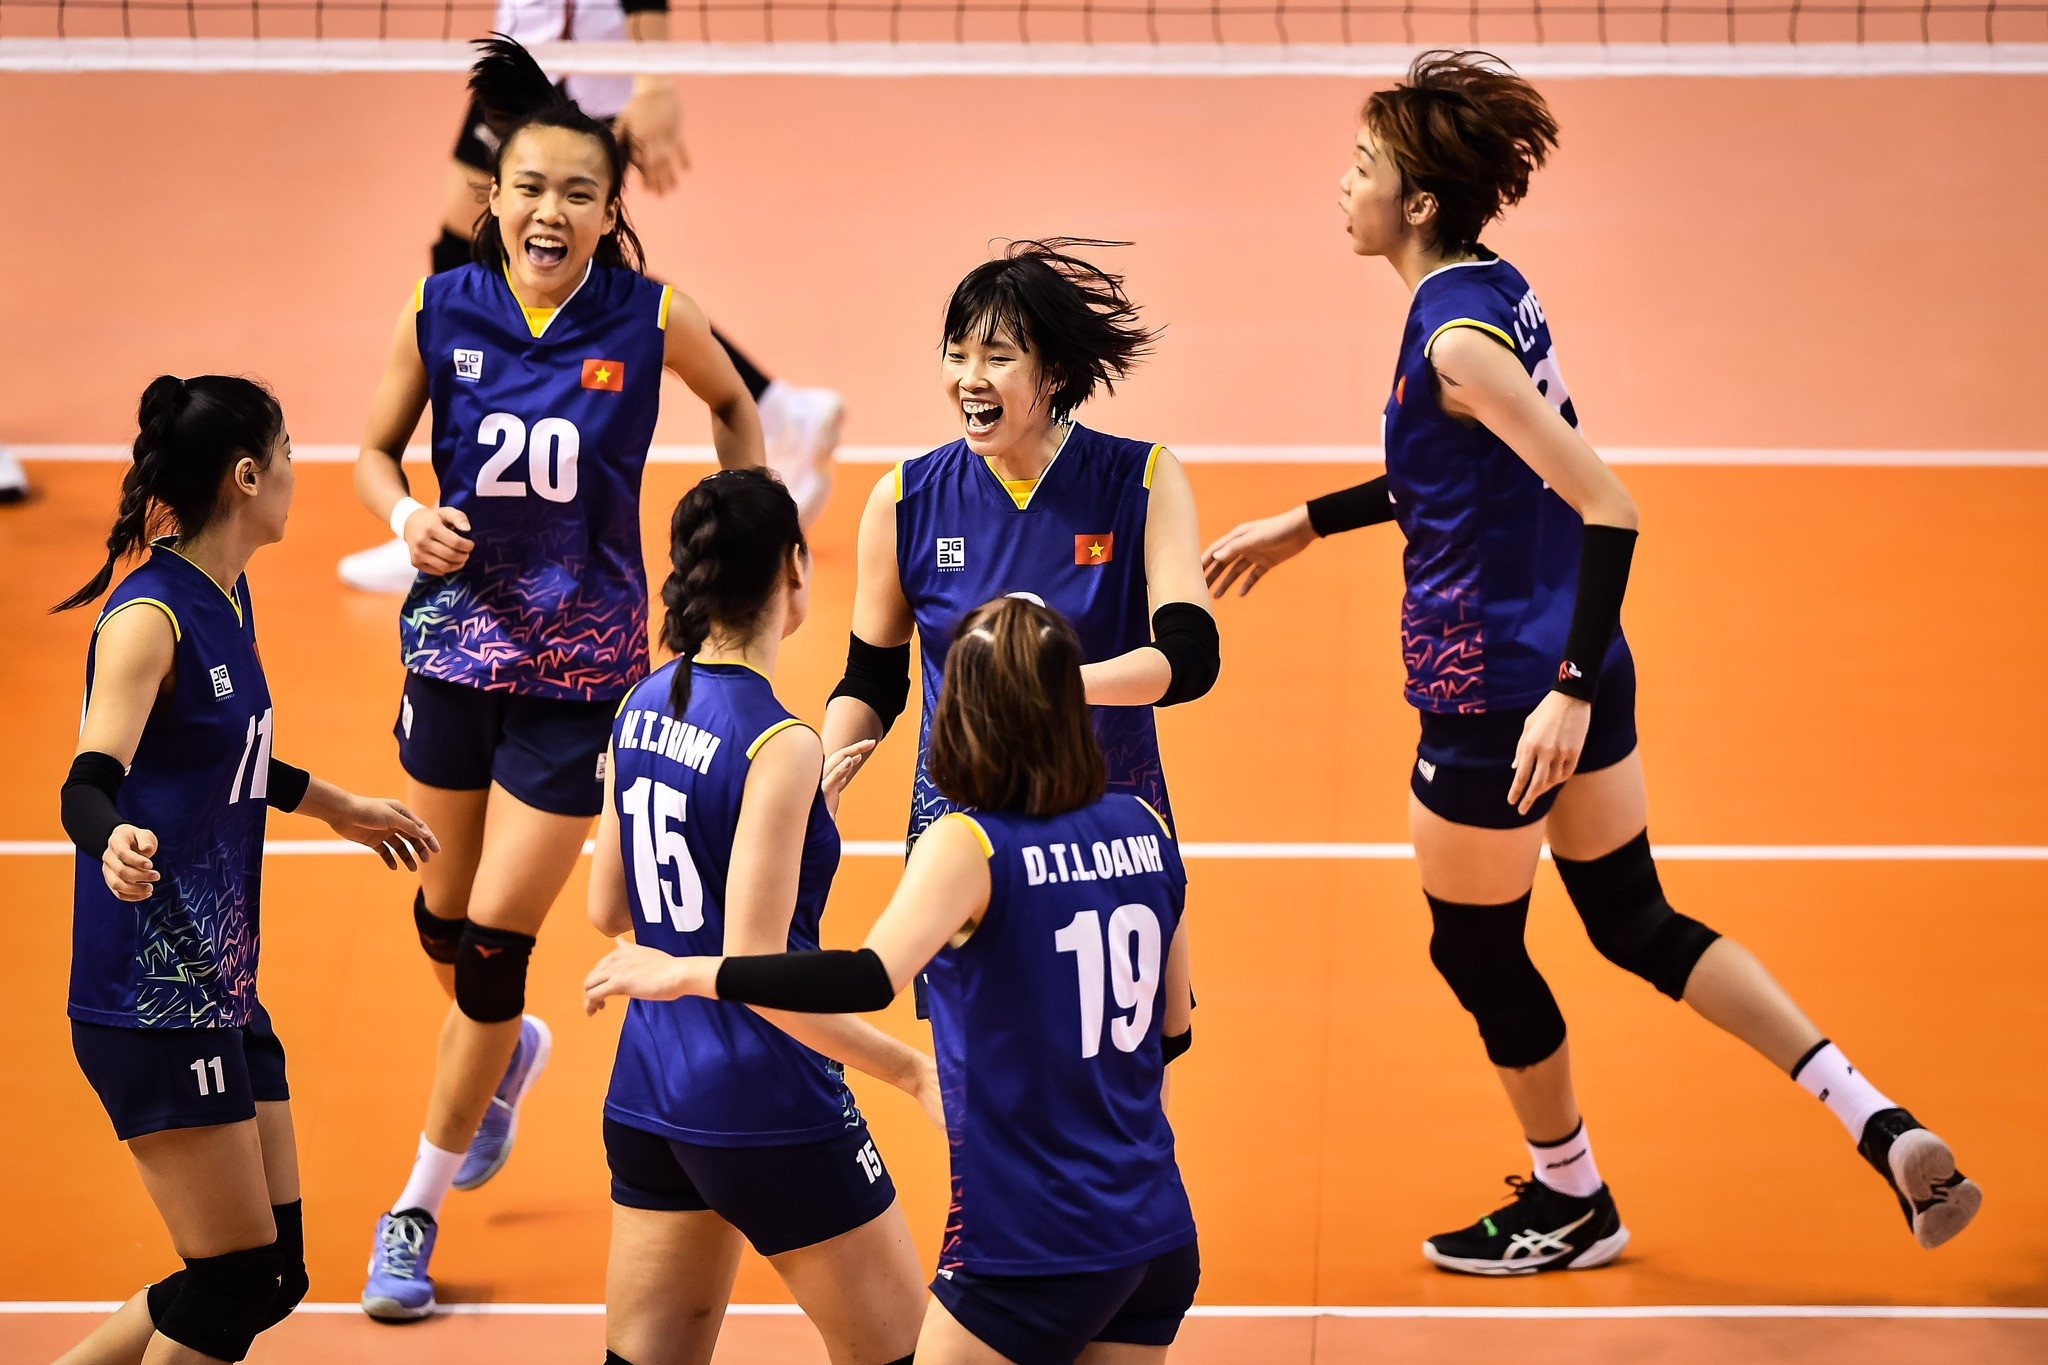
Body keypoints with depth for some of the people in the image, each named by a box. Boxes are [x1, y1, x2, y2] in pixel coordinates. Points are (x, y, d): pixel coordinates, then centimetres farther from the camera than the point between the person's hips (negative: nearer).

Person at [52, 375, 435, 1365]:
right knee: (233, 1285, -7)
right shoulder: (149, 615, -16)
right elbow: (89, 782, -29)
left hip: (224, 986, 9)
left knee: (273, 1276, 10)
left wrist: (336, 808, 41)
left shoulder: (228, 597, 11)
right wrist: (114, 842, -51)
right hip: (153, 996, -9)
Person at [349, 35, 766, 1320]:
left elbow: (735, 405, 10)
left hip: (583, 667, -2)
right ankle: (511, 1052, 53)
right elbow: (376, 451, 6)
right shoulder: (441, 311, -7)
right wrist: (407, 517, -14)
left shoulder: (651, 319, -11)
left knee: (497, 943, -4)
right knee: (448, 907, 17)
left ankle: (419, 1206, 12)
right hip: (455, 638, 3)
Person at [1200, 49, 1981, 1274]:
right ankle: (1885, 1129, 9)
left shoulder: (1458, 335, -23)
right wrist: (1305, 525, 25)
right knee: (1637, 920, 18)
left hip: (1498, 699, -9)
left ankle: (1572, 1205, 33)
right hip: (1578, 668, 9)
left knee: (1476, 953, 13)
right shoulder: (1496, 293, 4)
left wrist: (1567, 694, -29)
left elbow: (1609, 509, -28)